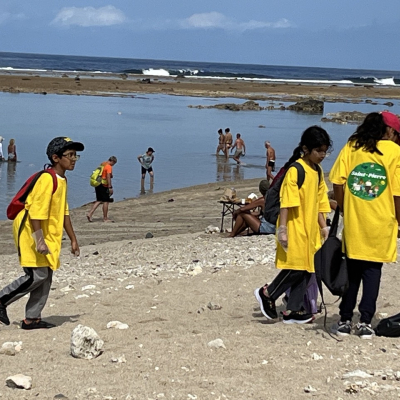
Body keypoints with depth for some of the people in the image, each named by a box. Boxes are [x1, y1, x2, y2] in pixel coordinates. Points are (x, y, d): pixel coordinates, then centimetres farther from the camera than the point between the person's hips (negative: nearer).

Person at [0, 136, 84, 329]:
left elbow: (64, 212, 19)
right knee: (37, 275, -11)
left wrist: (73, 239, 19)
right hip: (31, 232, -10)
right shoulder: (47, 179, -19)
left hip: (47, 235, 10)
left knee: (45, 277, 7)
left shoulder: (62, 181, 12)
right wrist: (39, 240, -27)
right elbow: (36, 211, -24)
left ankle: (32, 318, 12)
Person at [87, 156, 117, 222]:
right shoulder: (109, 166, -13)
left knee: (99, 201, 13)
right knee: (106, 201, 0)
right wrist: (110, 187, -22)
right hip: (103, 185, -9)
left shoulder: (102, 164, 14)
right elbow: (108, 177, -21)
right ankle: (105, 218, 4)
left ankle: (90, 214, 4)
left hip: (98, 184, 9)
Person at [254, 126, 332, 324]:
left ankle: (294, 310, 13)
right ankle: (267, 294, 8)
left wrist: (323, 227, 14)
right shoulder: (295, 170, -13)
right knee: (297, 267, -9)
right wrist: (282, 229, -21)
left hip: (310, 229, 8)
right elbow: (286, 202, -17)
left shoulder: (318, 171, 12)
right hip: (295, 228, -8)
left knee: (306, 269, 7)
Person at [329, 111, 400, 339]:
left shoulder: (351, 147, 4)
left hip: (353, 222, 2)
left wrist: (344, 209, 11)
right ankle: (365, 322, 4)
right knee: (372, 271, 7)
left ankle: (345, 321, 15)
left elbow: (338, 183, 0)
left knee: (352, 271, 13)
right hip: (381, 225, -2)